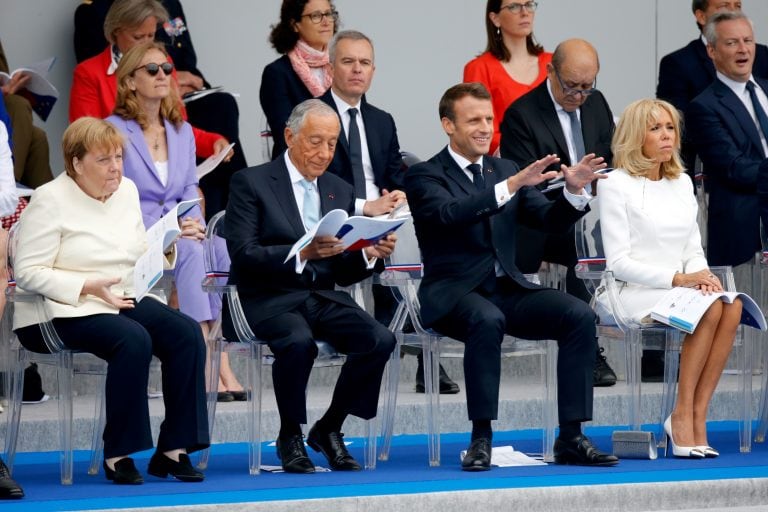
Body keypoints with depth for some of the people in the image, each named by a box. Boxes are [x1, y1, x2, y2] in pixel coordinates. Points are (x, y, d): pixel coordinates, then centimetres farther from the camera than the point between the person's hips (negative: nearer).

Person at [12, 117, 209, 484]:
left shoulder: (126, 190, 12)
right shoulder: (50, 200, -9)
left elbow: (141, 254, 20)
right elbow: (27, 272, -13)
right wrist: (88, 287, -22)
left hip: (122, 301, 7)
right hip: (62, 312, -7)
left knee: (186, 332, -18)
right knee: (133, 339, -33)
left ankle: (173, 450, -17)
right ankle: (117, 455, -22)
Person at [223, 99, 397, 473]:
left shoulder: (340, 191, 16)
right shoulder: (251, 183, -2)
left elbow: (343, 273, 14)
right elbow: (242, 256, -14)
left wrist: (370, 254, -9)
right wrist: (301, 253, -27)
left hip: (322, 297, 5)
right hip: (268, 299, -5)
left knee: (380, 340, -22)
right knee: (299, 341, -37)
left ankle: (329, 428, -3)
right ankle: (290, 437, -13)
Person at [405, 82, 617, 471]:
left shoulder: (507, 170, 16)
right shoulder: (425, 176, -2)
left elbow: (551, 220, 6)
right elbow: (451, 213, -23)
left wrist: (574, 191, -15)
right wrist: (512, 185, -34)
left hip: (507, 290, 5)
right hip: (454, 293, -5)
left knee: (579, 315, -20)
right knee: (488, 319, -39)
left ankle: (570, 438, -19)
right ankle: (481, 439, -31)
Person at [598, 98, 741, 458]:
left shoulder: (682, 183, 18)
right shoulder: (616, 184, -3)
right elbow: (619, 262, -9)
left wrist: (701, 274, -7)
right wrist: (678, 278, -18)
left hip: (678, 289, 6)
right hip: (634, 293, -6)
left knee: (730, 306, -27)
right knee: (710, 309, -32)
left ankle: (695, 416, -26)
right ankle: (682, 415, -24)